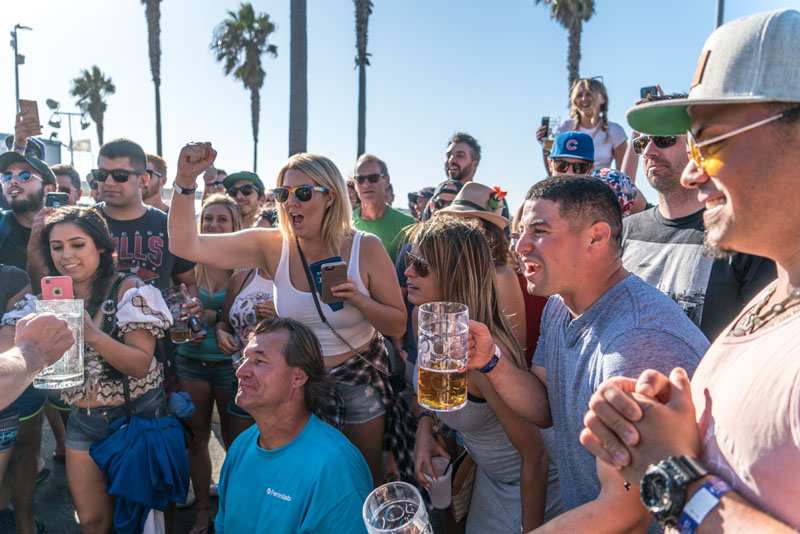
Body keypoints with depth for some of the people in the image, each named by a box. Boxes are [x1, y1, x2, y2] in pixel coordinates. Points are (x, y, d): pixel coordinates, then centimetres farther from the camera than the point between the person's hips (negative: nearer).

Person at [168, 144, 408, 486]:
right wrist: (185, 180, -28)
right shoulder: (272, 246, -11)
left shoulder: (366, 248, -15)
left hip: (358, 384, -1)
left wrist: (357, 299, -26)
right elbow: (185, 245, -16)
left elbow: (398, 325, -9)